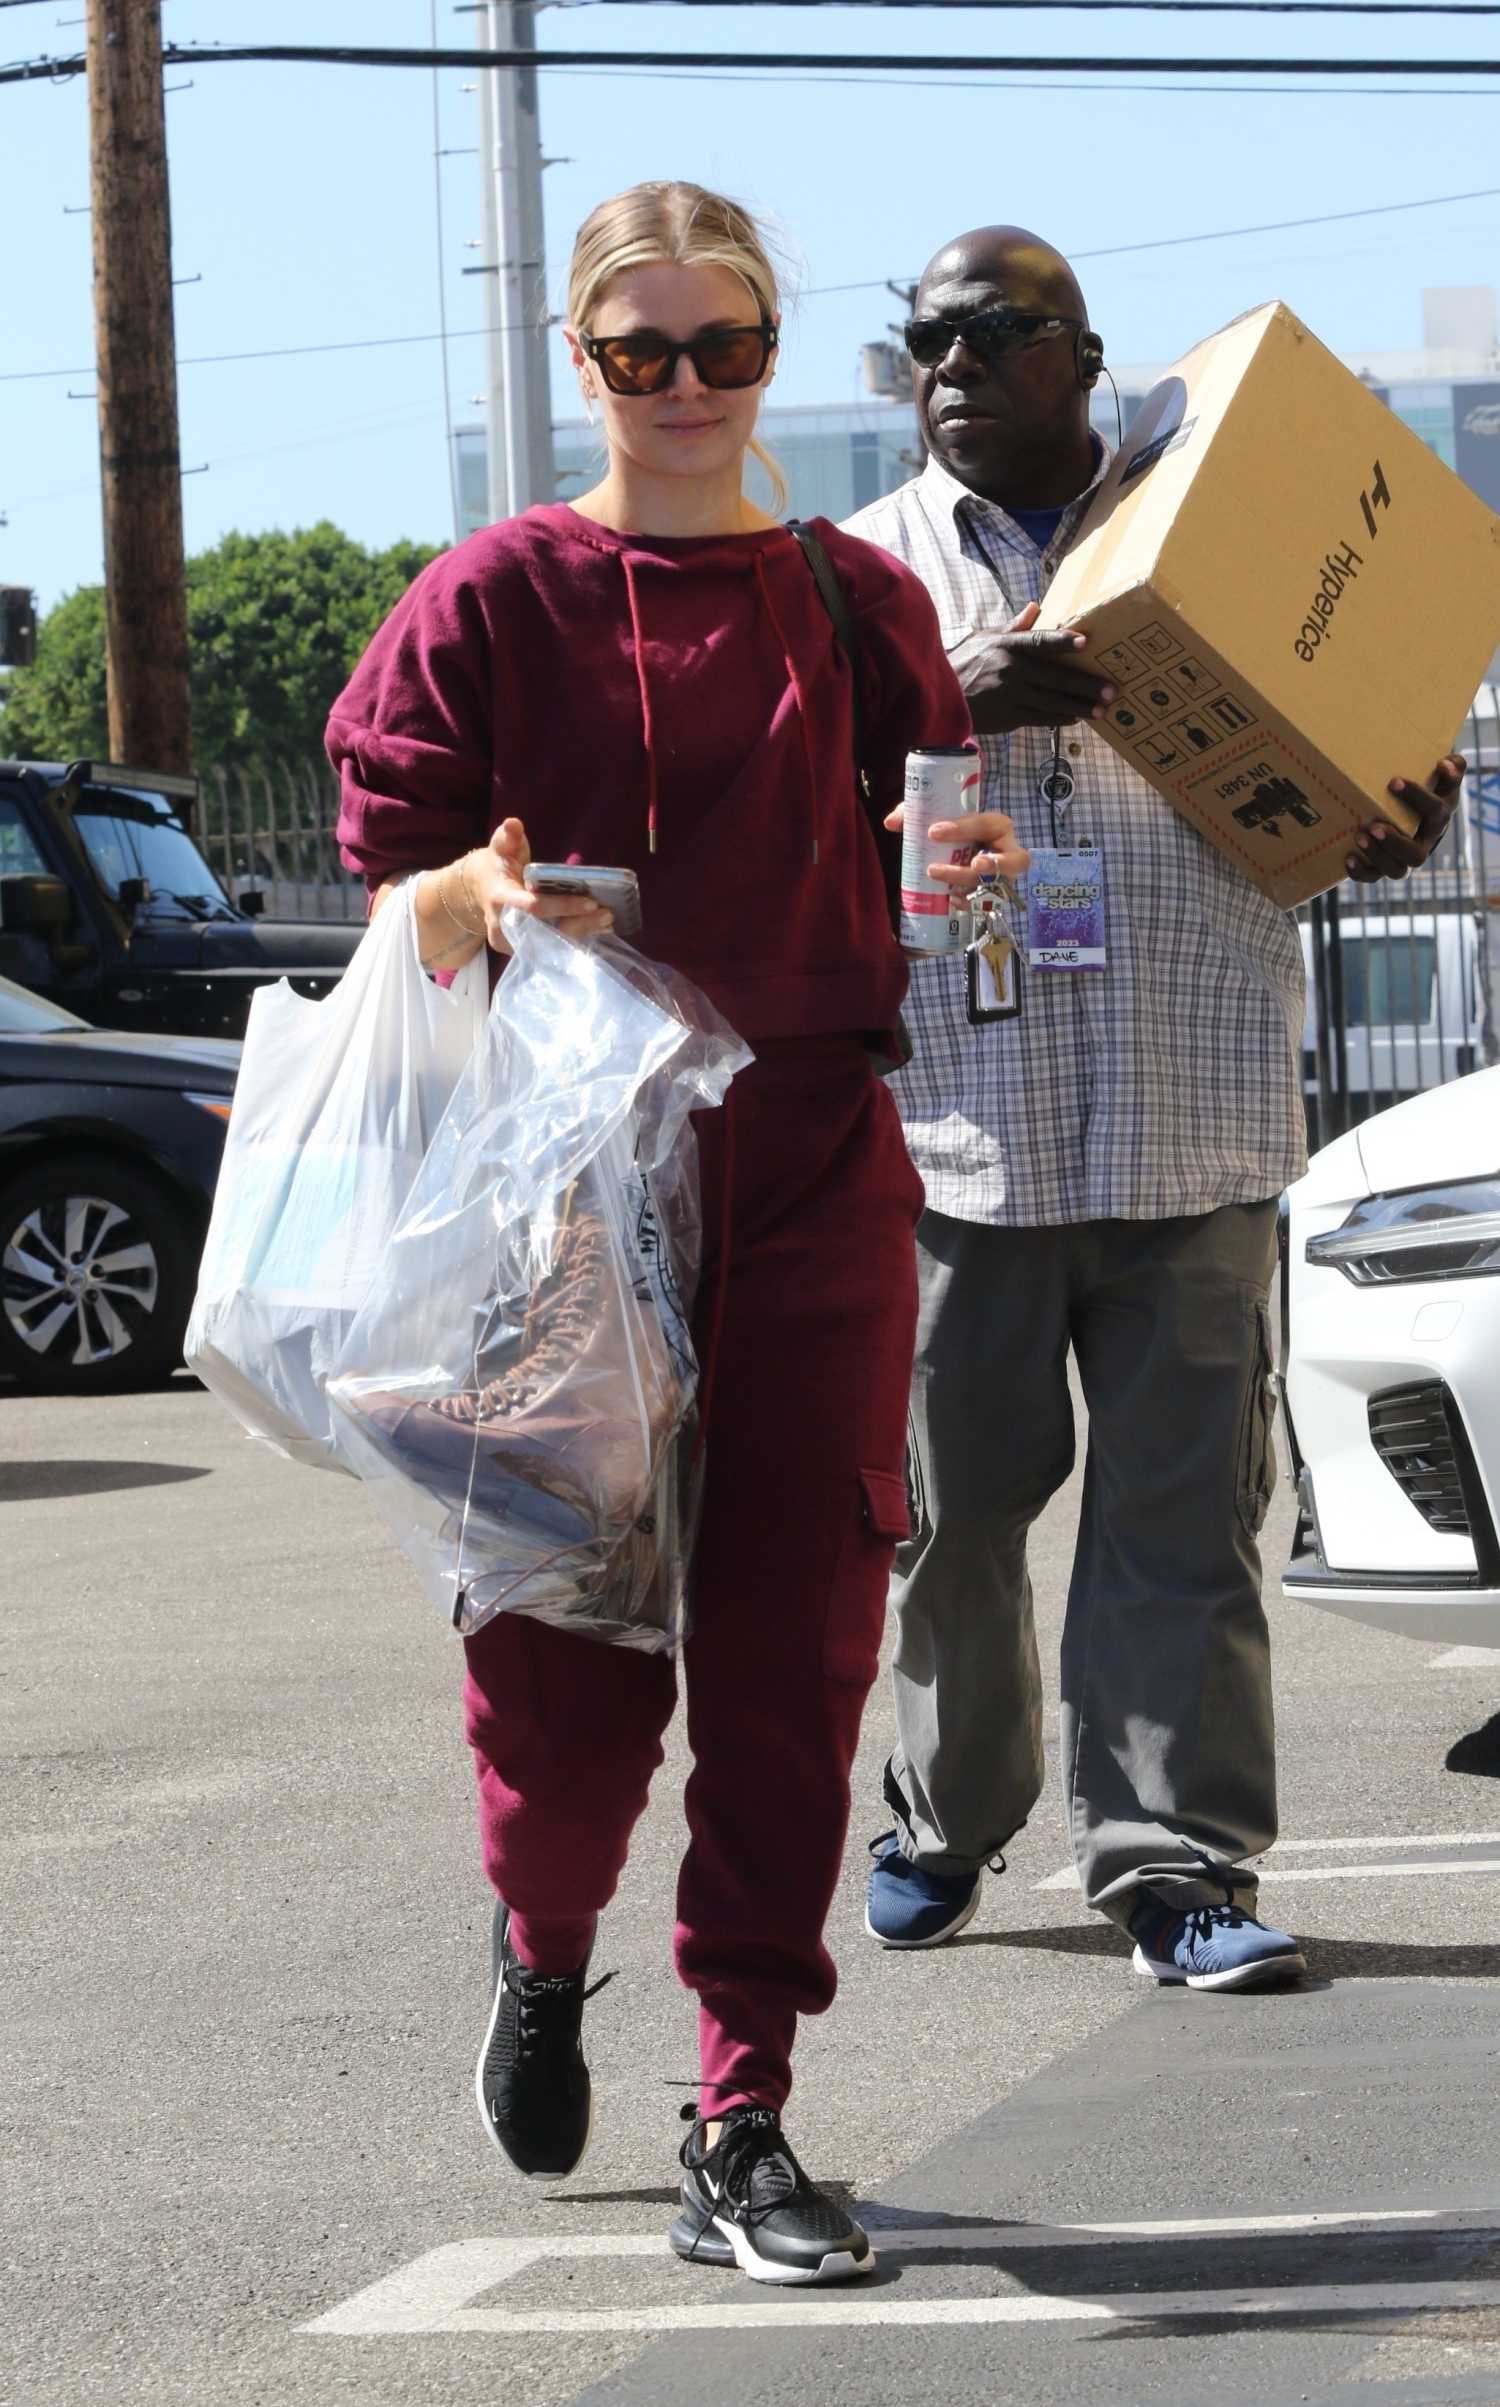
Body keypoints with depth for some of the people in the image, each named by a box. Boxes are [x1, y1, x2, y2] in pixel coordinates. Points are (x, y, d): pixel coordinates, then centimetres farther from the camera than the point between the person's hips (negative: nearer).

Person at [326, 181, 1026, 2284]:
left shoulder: (859, 603, 10)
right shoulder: (494, 601, 2)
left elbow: (903, 924, 14)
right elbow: (388, 907, 2)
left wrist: (958, 890, -9)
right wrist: (480, 895, -20)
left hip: (813, 1182, 2)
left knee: (793, 1658, -2)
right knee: (572, 1659, -3)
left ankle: (743, 2132, 4)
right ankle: (542, 1951, 31)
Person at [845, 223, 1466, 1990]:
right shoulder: (864, 569, 11)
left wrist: (1397, 819, -8)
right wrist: (947, 703, -17)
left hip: (1193, 1117, 0)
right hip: (949, 1115, 0)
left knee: (1187, 1507, -3)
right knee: (950, 1500, 7)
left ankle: (1176, 1864, 0)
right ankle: (945, 1819, 25)